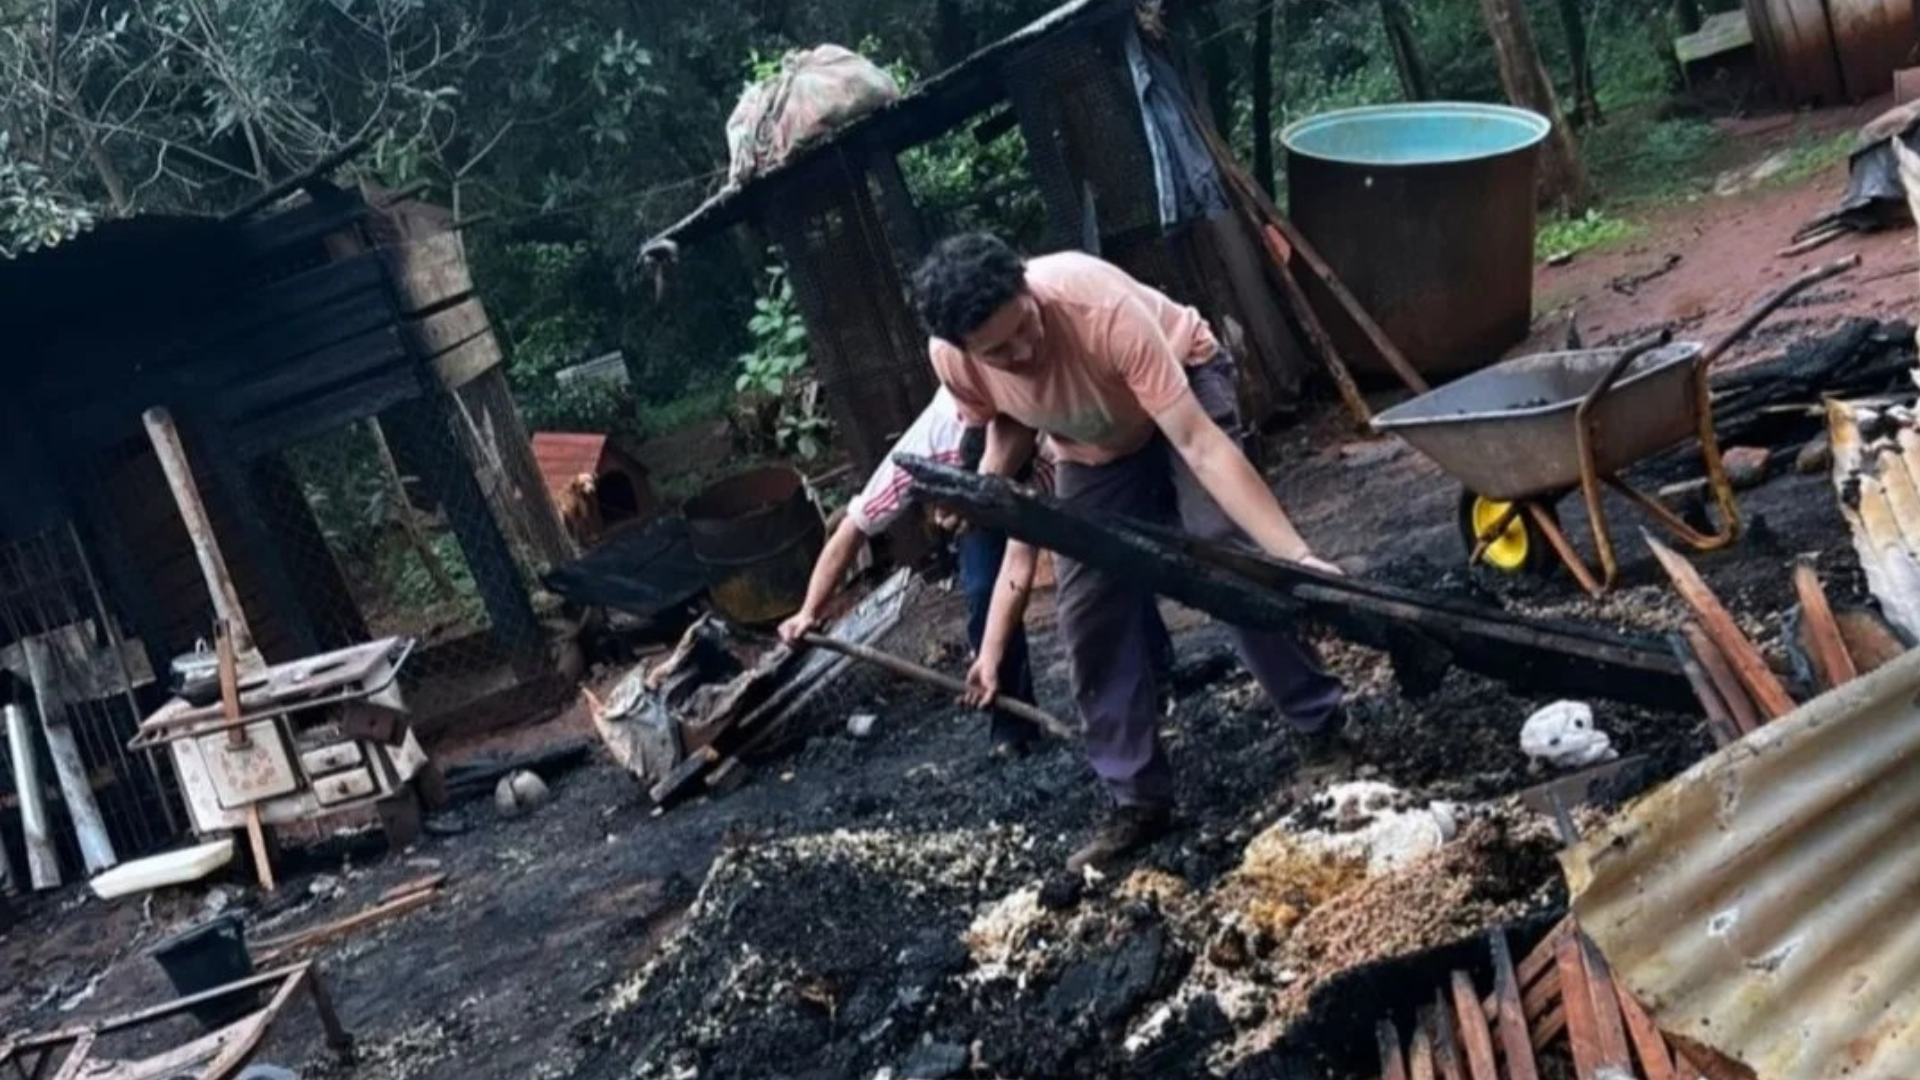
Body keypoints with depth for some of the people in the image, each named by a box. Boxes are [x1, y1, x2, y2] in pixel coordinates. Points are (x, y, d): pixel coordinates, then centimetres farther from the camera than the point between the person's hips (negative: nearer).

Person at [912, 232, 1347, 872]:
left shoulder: (1104, 310, -43)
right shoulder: (952, 359, -29)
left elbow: (1199, 444, -45)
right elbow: (1008, 423, -4)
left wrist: (1296, 555, -51)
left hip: (1186, 382, -4)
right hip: (1091, 448, 4)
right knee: (1090, 608, -3)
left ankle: (1322, 724, -7)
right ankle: (1139, 799, 7)